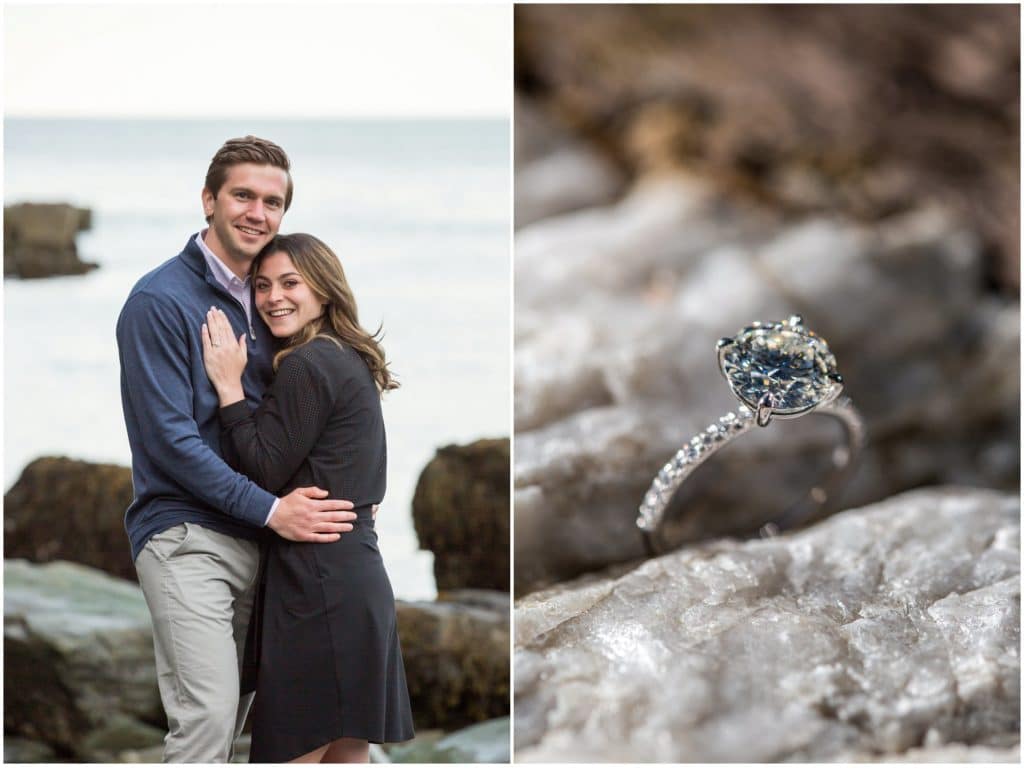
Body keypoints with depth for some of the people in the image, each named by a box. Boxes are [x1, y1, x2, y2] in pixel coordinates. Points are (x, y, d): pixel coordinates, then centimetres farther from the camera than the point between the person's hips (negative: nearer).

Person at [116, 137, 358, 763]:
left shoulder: (264, 301, 15)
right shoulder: (162, 300, -9)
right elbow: (170, 437, -15)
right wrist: (270, 509, -17)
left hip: (256, 539, 7)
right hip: (187, 535, -7)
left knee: (230, 715, 8)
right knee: (208, 713, -16)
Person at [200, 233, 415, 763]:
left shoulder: (307, 365, -13)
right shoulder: (351, 361, 17)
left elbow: (267, 472, -12)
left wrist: (229, 387, -8)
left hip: (317, 580, -10)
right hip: (359, 573, 10)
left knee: (293, 755, -6)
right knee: (347, 756, 11)